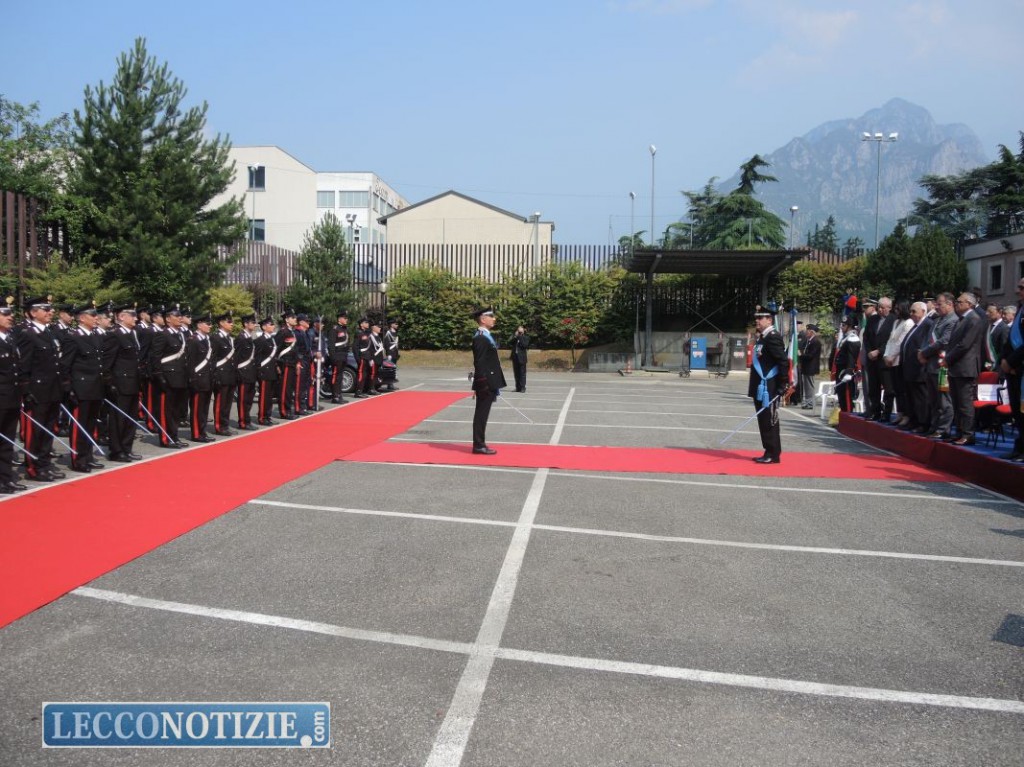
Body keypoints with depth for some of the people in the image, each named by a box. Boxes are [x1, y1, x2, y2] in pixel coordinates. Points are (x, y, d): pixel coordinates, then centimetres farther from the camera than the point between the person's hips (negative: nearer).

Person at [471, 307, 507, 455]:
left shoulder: (486, 336, 16)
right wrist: (485, 385, -21)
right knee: (481, 415, -4)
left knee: (482, 415, 12)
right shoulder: (480, 338, -16)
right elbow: (479, 363, -20)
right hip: (485, 384, -10)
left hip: (489, 384, 10)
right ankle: (479, 445, 0)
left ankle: (480, 444, 17)